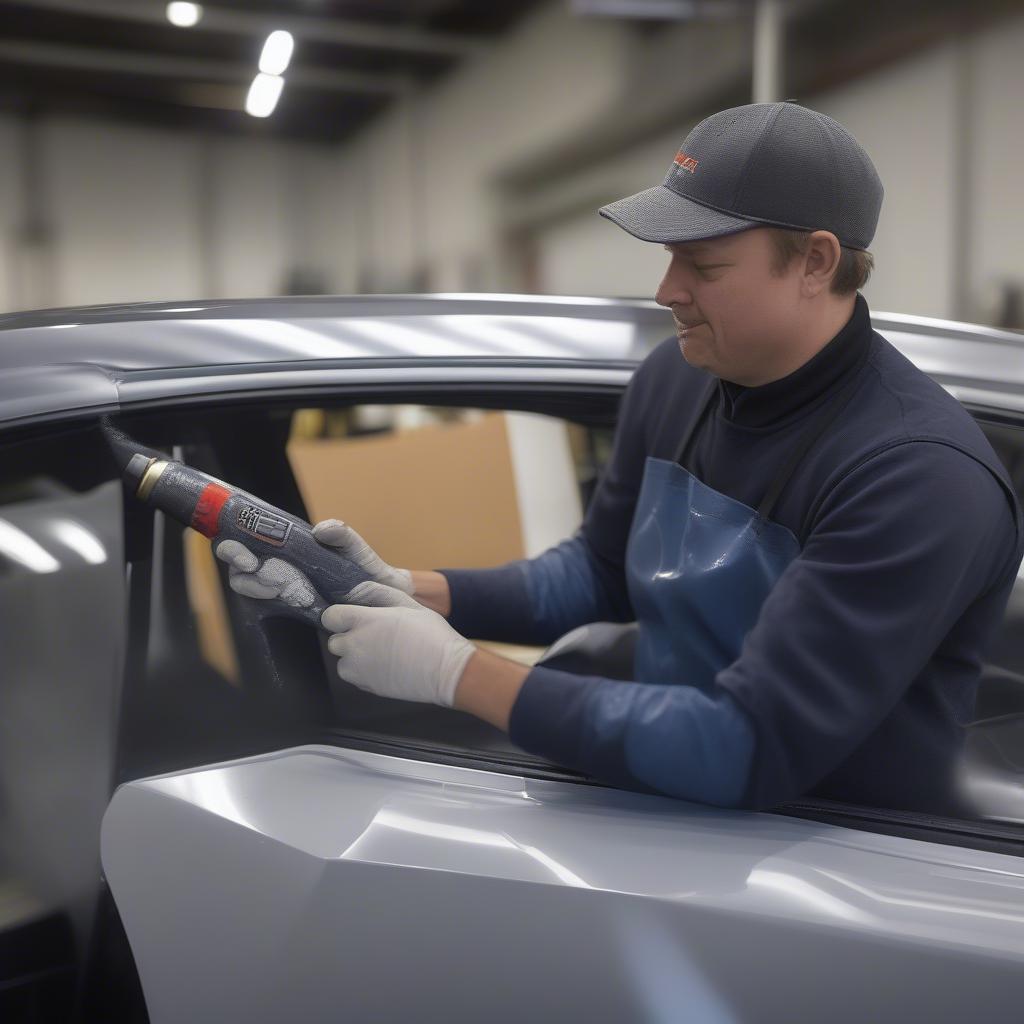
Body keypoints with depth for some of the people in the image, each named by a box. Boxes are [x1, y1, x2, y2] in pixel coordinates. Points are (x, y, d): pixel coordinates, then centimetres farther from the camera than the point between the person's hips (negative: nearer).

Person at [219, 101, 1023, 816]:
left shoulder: (920, 475, -25)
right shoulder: (675, 378, -3)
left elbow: (753, 750, -30)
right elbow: (599, 572, 9)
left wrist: (453, 670, -27)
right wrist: (409, 591, -6)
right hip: (672, 808, 5)